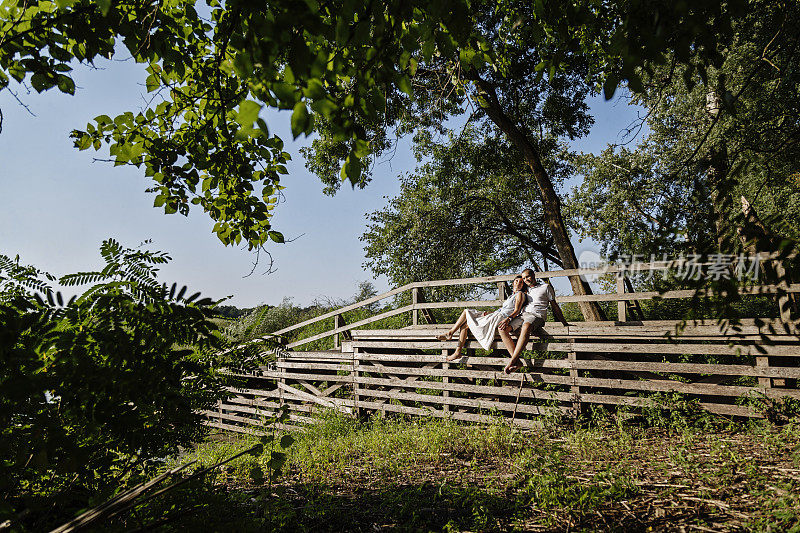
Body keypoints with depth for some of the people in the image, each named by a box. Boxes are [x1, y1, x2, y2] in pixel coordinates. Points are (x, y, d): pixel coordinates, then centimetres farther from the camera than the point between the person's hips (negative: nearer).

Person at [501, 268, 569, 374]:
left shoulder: (546, 287, 17)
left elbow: (554, 306, 18)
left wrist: (565, 323, 17)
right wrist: (508, 318, 5)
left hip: (537, 315, -5)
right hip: (522, 315, 5)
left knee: (526, 327, -42)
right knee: (502, 328, -23)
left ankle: (512, 361, -43)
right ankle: (517, 361, -29)